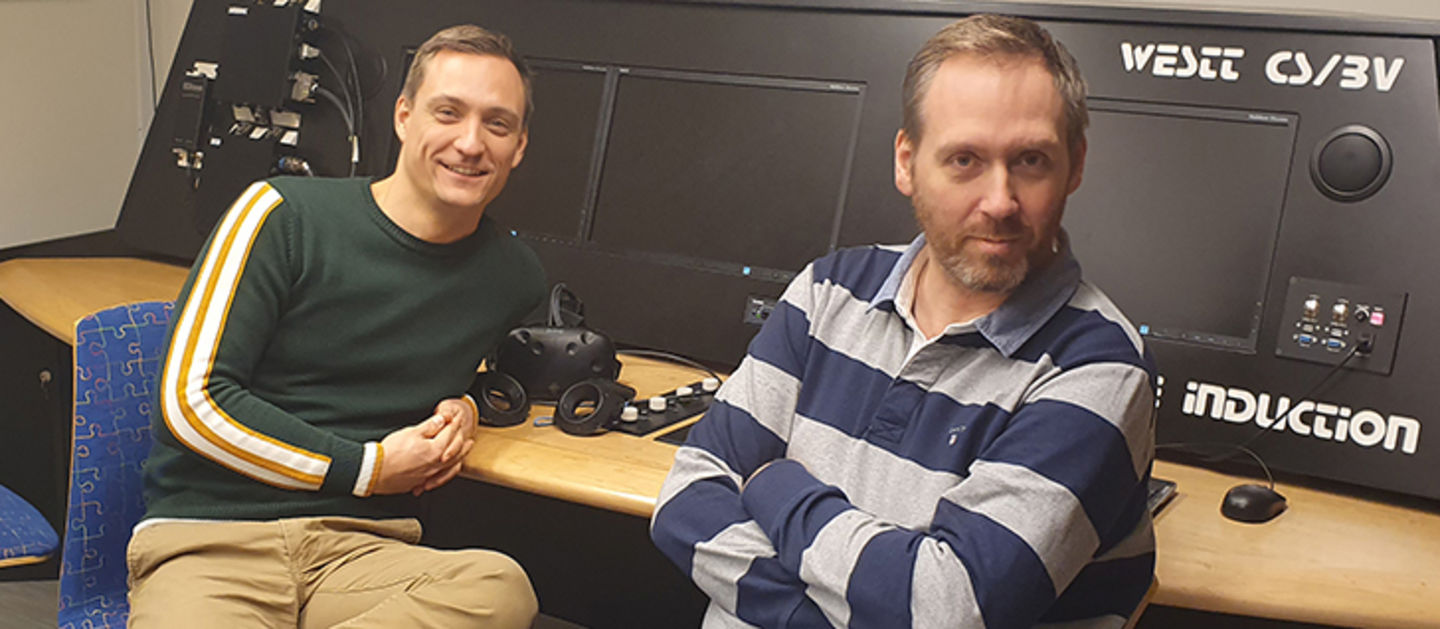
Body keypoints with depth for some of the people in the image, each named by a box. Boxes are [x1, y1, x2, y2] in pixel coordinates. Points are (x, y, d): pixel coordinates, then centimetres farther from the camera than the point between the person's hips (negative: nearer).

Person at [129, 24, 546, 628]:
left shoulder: (517, 279, 9)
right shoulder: (283, 216, -1)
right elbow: (191, 400, -5)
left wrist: (465, 407, 7)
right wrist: (366, 469, -6)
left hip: (365, 548, 4)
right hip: (210, 534, -3)